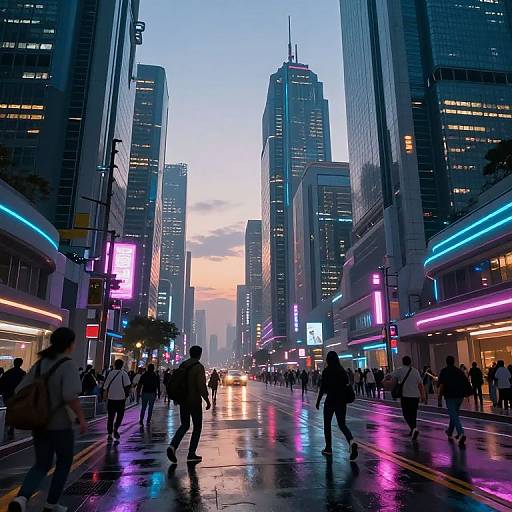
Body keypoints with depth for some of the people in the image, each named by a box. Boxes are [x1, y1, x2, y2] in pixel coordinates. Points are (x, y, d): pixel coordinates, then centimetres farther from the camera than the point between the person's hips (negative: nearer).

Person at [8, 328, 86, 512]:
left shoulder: (40, 363, 5)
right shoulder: (68, 365, -16)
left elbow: (20, 391, 6)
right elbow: (70, 395, -28)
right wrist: (81, 418, -16)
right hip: (60, 424, -6)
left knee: (42, 464, 16)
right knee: (64, 463, 17)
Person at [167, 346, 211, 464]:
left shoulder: (182, 365, 7)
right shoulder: (199, 367, -15)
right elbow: (201, 386, -21)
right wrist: (207, 400, -10)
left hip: (183, 401, 6)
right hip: (195, 401, -6)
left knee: (184, 425, 17)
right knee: (197, 427, 9)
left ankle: (173, 446, -5)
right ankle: (191, 454, 10)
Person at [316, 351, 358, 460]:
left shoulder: (326, 371, -10)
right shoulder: (342, 370, 3)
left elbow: (322, 388, -11)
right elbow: (347, 385, 7)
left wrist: (318, 401, -2)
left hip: (330, 400, -4)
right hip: (342, 401, 4)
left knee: (327, 424, 14)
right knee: (342, 424, 10)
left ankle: (328, 448, 20)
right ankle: (352, 441, -16)